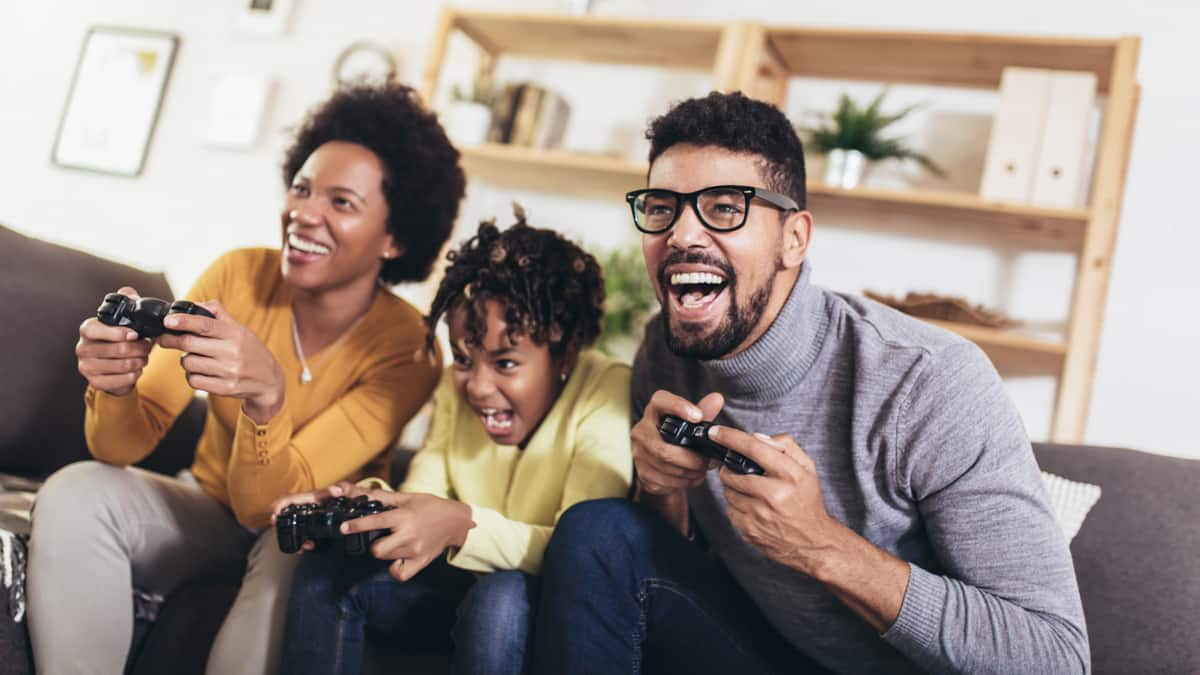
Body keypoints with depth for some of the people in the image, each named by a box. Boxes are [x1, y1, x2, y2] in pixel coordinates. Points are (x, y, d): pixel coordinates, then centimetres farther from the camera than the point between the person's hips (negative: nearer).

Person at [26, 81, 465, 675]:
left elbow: (264, 504, -26)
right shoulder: (237, 276, -14)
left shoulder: (405, 351, -22)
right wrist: (117, 385, -37)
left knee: (295, 548, -35)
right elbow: (123, 447, -14)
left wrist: (266, 395, -46)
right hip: (209, 510, 3)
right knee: (76, 492, -23)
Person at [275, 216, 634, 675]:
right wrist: (361, 502, -24)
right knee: (327, 568, -9)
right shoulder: (458, 385, 0)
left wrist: (462, 526, -40)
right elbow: (420, 496, -3)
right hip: (466, 586, 6)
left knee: (501, 596, -36)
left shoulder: (606, 393, -21)